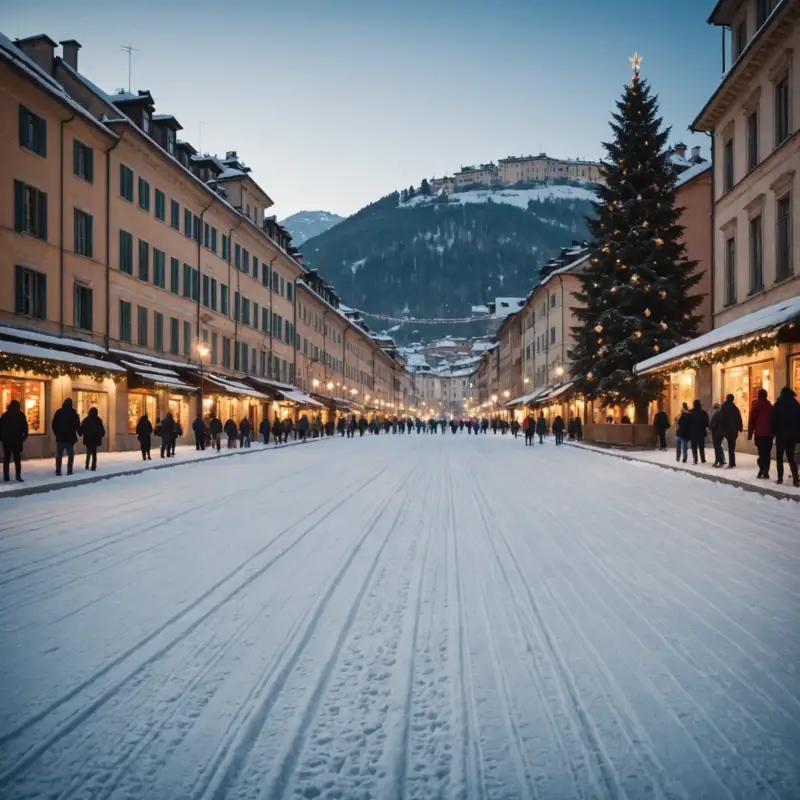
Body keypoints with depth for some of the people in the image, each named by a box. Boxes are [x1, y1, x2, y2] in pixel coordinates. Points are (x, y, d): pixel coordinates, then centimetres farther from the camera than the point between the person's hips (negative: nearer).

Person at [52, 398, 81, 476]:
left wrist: (57, 434, 15)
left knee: (59, 455, 8)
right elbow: (77, 425, -6)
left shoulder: (58, 412, 1)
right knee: (70, 455, 7)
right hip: (70, 437, -2)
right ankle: (69, 471, 1)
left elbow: (53, 425, 4)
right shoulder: (73, 413, -6)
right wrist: (79, 434, 7)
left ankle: (58, 471, 4)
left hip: (60, 437, 2)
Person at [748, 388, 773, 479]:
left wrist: (750, 433, -1)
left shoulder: (756, 405, -5)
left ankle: (762, 470, -17)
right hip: (769, 433, 4)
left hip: (759, 433, -4)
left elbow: (752, 420, -5)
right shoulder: (770, 405, 11)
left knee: (761, 452, -5)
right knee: (767, 453, 7)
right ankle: (765, 472, 4)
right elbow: (773, 419, 15)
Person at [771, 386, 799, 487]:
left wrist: (774, 432, 2)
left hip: (781, 434, -3)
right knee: (791, 457, 8)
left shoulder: (778, 405, -5)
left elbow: (773, 420, -7)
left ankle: (780, 478, 1)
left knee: (779, 457, 8)